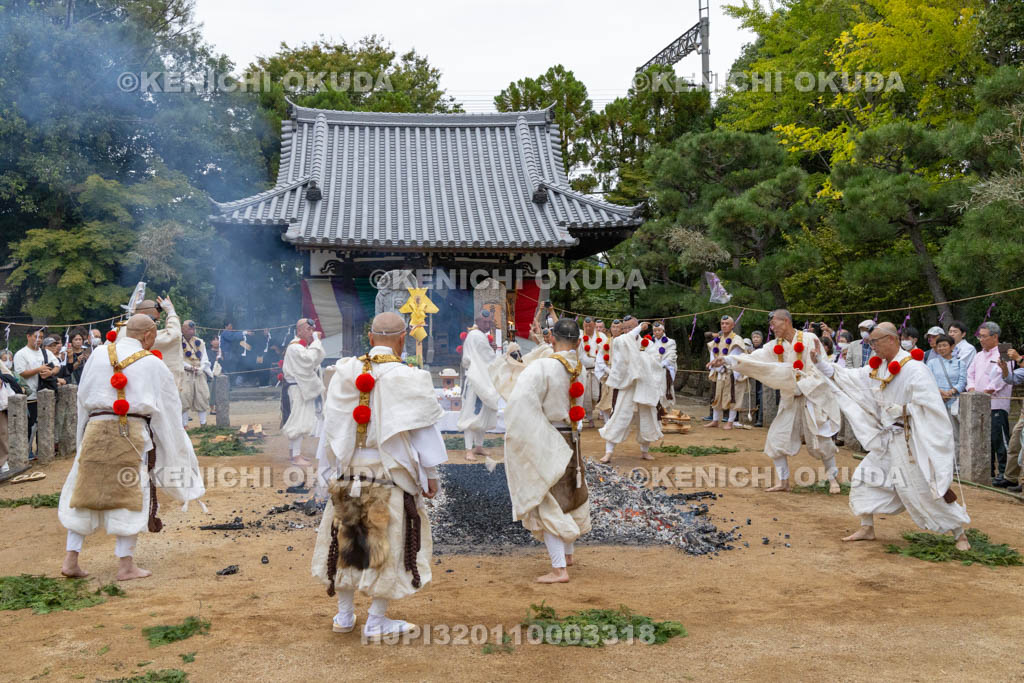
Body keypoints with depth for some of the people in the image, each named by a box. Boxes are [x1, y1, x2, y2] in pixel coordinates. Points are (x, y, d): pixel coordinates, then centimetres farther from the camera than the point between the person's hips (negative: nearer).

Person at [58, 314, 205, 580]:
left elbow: (83, 396, 15)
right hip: (133, 433, -3)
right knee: (130, 495, 3)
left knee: (85, 491, 12)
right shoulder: (153, 364, -1)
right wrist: (177, 447, 17)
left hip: (96, 429, 3)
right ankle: (126, 564, 6)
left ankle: (71, 560, 14)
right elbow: (168, 409, 5)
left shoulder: (98, 354, 8)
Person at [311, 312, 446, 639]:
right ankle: (376, 621, 14)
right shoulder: (408, 378, -12)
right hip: (390, 473, -4)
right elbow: (422, 429, -8)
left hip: (348, 471, 4)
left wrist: (327, 465, 16)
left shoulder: (344, 373, 0)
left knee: (346, 539, 17)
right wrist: (430, 473, 1)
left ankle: (344, 614, 27)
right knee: (389, 543, 8)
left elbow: (331, 424, 6)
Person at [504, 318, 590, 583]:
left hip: (545, 442, -6)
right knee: (570, 496, 22)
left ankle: (559, 569, -2)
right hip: (571, 440, 6)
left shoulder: (542, 367, -21)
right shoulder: (580, 368, -2)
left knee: (548, 504, 0)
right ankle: (567, 553, 39)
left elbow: (520, 403, -28)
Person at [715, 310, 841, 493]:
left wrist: (801, 386, -21)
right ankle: (784, 482, 11)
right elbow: (755, 359, -6)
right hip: (790, 401, 5)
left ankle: (832, 479, 17)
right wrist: (729, 359, -18)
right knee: (776, 440, 1)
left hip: (812, 398, -5)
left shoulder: (810, 340, -10)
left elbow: (821, 370, -13)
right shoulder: (777, 346, 5)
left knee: (820, 442, -2)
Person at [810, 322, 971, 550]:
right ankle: (867, 528, 22)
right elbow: (845, 378, 10)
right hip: (886, 438, 8)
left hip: (910, 442, -8)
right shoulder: (877, 368, 6)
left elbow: (931, 409, -21)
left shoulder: (914, 369, -18)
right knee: (864, 476, 10)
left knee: (926, 491, -4)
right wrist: (820, 363, 5)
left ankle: (960, 534, 13)